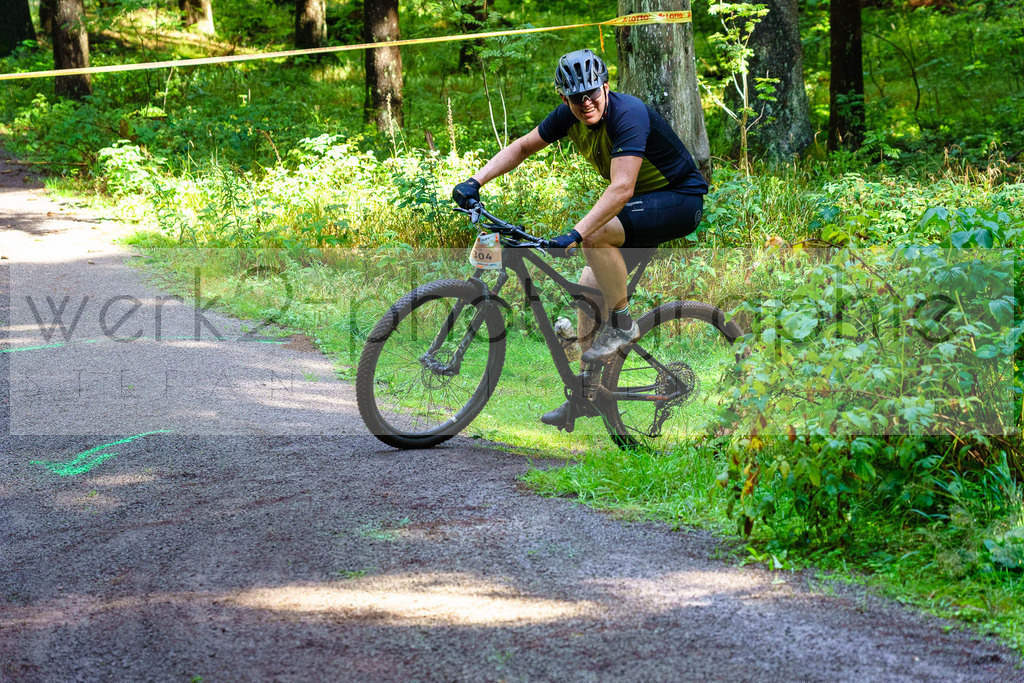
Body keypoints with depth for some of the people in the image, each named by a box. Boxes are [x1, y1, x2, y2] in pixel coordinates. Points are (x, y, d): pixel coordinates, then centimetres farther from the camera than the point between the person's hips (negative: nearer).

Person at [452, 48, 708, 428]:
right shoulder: (570, 115, -7)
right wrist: (476, 181, -7)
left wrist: (575, 235, -48)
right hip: (644, 204, 8)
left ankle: (622, 324, -13)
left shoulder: (628, 115, -30)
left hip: (680, 200, -8)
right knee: (590, 289, 0)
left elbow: (621, 188, -40)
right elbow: (522, 147, 6)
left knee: (595, 233, -31)